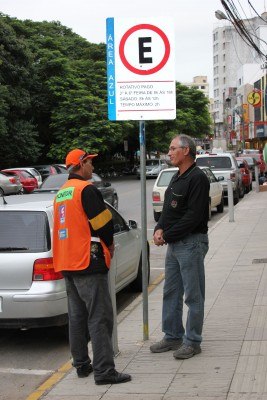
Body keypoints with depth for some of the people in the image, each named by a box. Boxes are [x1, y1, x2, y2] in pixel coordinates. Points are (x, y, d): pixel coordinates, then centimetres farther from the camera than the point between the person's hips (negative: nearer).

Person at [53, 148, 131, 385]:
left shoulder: (61, 194, 16)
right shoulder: (86, 189, -12)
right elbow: (103, 222, -14)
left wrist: (104, 244, 15)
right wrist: (109, 244, 6)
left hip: (67, 264, 9)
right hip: (88, 262, -9)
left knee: (77, 316, 14)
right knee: (99, 317, -7)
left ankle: (81, 365, 21)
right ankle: (104, 371, -8)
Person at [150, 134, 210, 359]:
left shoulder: (197, 178, -14)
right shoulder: (177, 178, 17)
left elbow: (193, 216, -20)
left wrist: (166, 235, -15)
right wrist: (159, 229, -1)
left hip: (191, 243, -10)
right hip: (174, 244, 10)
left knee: (193, 295, -1)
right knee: (171, 293, 15)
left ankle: (192, 341, 6)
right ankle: (173, 336, 25)